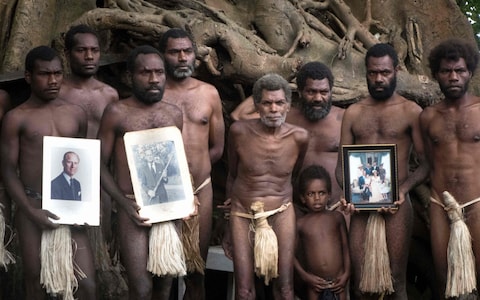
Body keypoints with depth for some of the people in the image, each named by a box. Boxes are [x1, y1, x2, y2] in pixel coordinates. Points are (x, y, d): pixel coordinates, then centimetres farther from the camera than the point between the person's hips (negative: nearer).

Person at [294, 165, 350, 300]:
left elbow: (345, 247, 7)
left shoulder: (337, 217, 4)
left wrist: (346, 273, -1)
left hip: (338, 282, 1)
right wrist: (305, 276, -7)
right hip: (315, 283, -1)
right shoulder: (300, 223, -1)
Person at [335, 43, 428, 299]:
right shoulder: (353, 113, 12)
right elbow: (341, 164, 12)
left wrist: (403, 189, -17)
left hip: (396, 205, -2)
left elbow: (425, 163, 1)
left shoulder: (411, 111, 3)